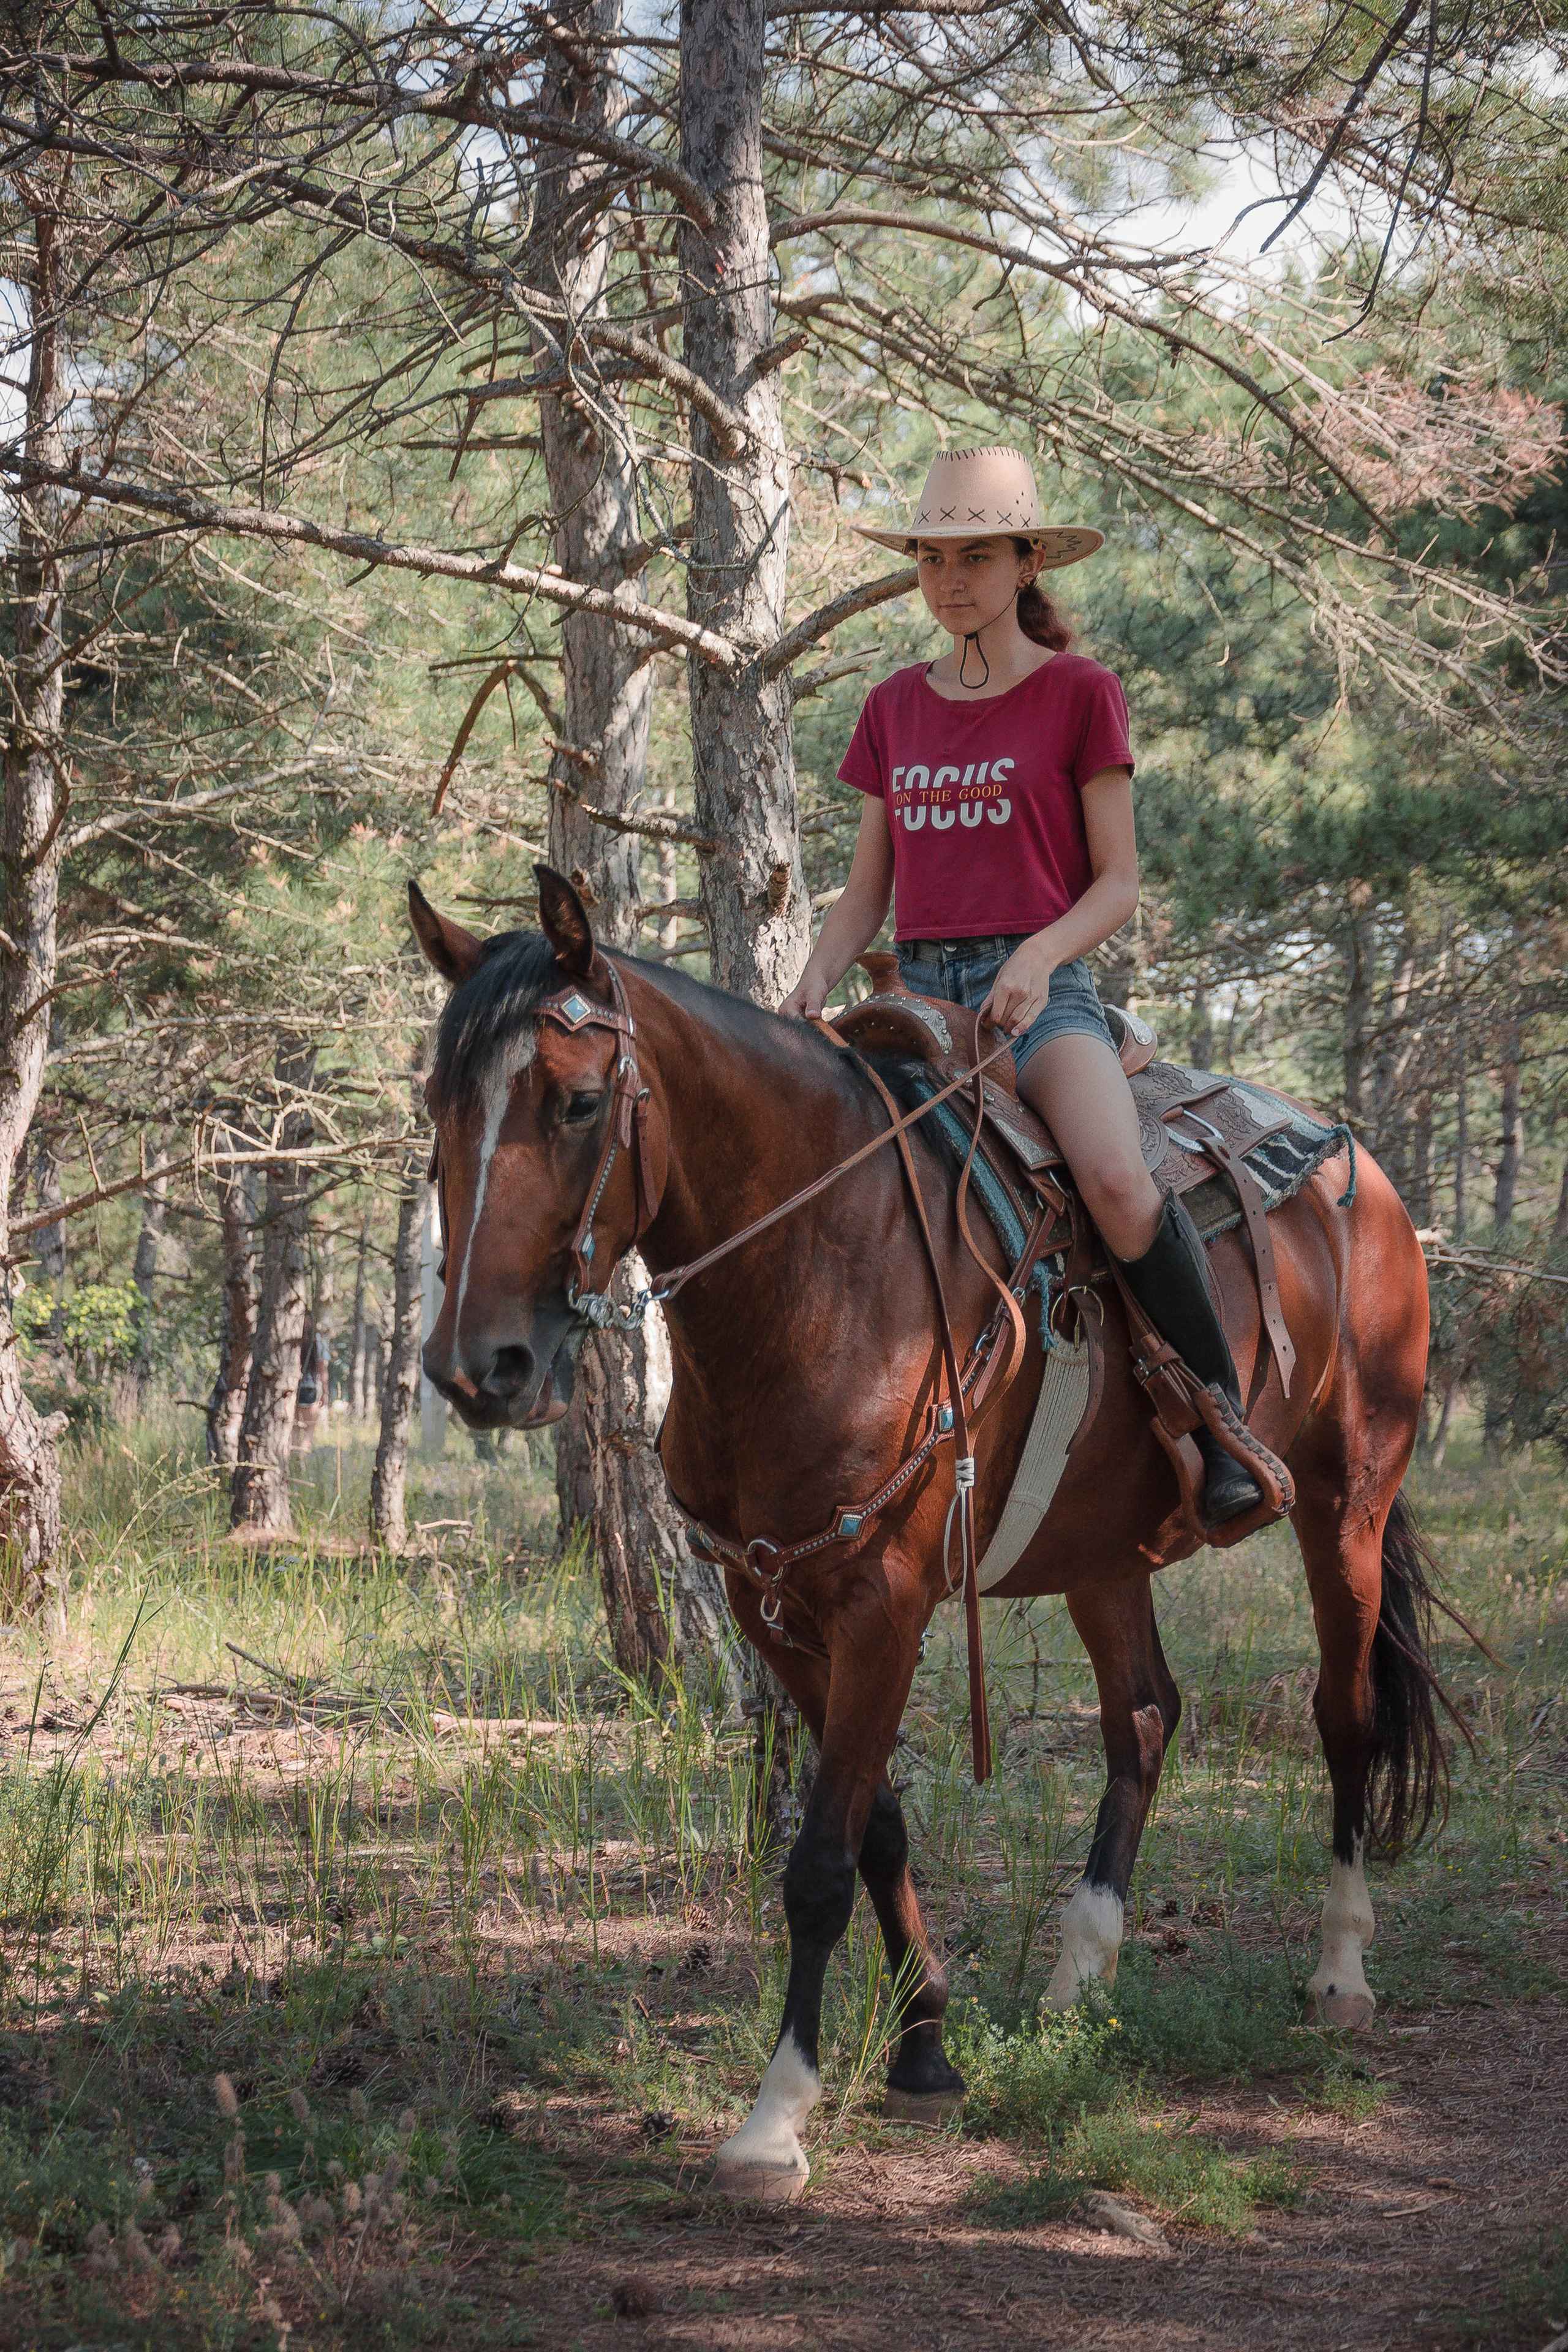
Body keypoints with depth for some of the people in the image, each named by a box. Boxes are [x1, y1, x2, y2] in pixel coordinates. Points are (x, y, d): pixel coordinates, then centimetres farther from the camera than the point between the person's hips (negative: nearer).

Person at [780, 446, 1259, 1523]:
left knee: (1119, 1182, -33)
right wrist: (815, 982, -1)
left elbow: (1119, 883, 1)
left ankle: (1228, 1421, -16)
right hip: (919, 989, 5)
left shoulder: (1080, 693, 3)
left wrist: (1037, 958, -18)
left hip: (1043, 987, -5)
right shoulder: (894, 709, 15)